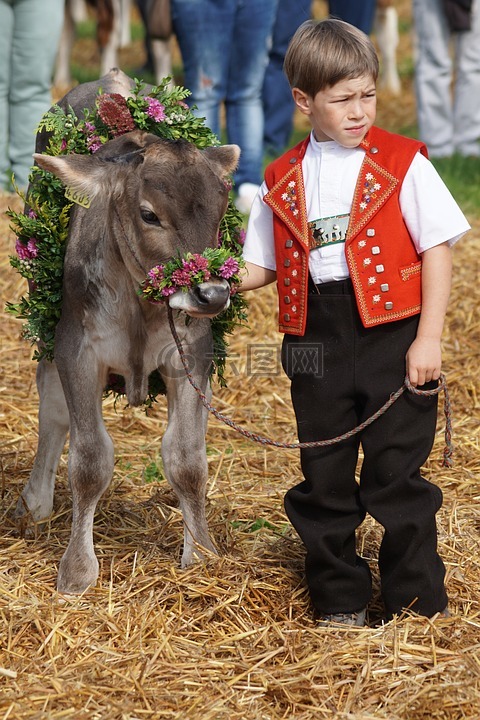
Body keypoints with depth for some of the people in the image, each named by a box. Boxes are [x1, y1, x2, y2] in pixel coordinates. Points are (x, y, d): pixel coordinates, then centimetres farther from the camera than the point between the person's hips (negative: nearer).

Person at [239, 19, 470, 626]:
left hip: (391, 337, -3)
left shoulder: (402, 163, -2)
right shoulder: (282, 180, 8)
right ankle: (338, 604, 24)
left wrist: (428, 339, -9)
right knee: (324, 478, 10)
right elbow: (262, 266, 15)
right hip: (317, 343, 3)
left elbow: (437, 250, -3)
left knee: (397, 475, 0)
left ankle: (416, 602, 13)